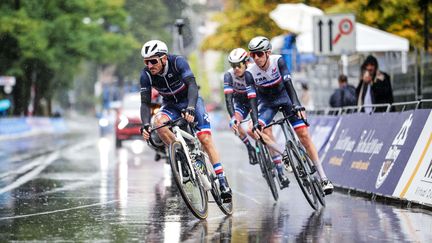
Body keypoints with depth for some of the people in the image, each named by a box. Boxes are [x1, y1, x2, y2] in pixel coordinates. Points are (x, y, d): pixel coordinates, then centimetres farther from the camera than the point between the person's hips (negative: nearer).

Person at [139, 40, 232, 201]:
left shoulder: (177, 62, -28)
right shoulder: (146, 75, -20)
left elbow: (192, 85, -38)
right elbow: (145, 102, -21)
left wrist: (190, 108, -55)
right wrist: (145, 125, -39)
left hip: (191, 101, -2)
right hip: (171, 106, 2)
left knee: (205, 139, -16)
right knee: (158, 122, -31)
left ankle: (222, 182, -13)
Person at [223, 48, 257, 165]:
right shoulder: (229, 75, -26)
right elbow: (228, 98, -32)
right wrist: (233, 117, -45)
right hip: (240, 102, 2)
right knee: (235, 124, -24)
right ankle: (250, 148, -1)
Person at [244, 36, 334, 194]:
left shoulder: (278, 61, -25)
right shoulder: (250, 73, -23)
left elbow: (288, 83, -34)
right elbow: (252, 98, -28)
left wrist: (296, 104, -49)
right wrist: (255, 122, -40)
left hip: (285, 96, -1)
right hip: (267, 103, 1)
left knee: (303, 134, -10)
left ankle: (323, 178, -10)